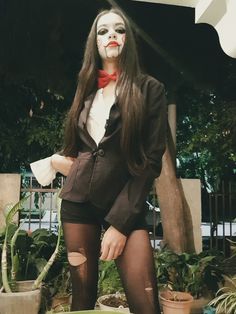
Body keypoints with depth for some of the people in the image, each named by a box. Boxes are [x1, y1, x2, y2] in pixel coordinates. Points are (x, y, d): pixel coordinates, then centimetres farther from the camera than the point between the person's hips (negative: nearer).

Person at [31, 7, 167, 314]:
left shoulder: (149, 88, 1)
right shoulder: (86, 89, 14)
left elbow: (151, 160, -6)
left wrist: (120, 221, -12)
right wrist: (61, 160, 0)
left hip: (126, 205, -3)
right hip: (78, 200, 4)